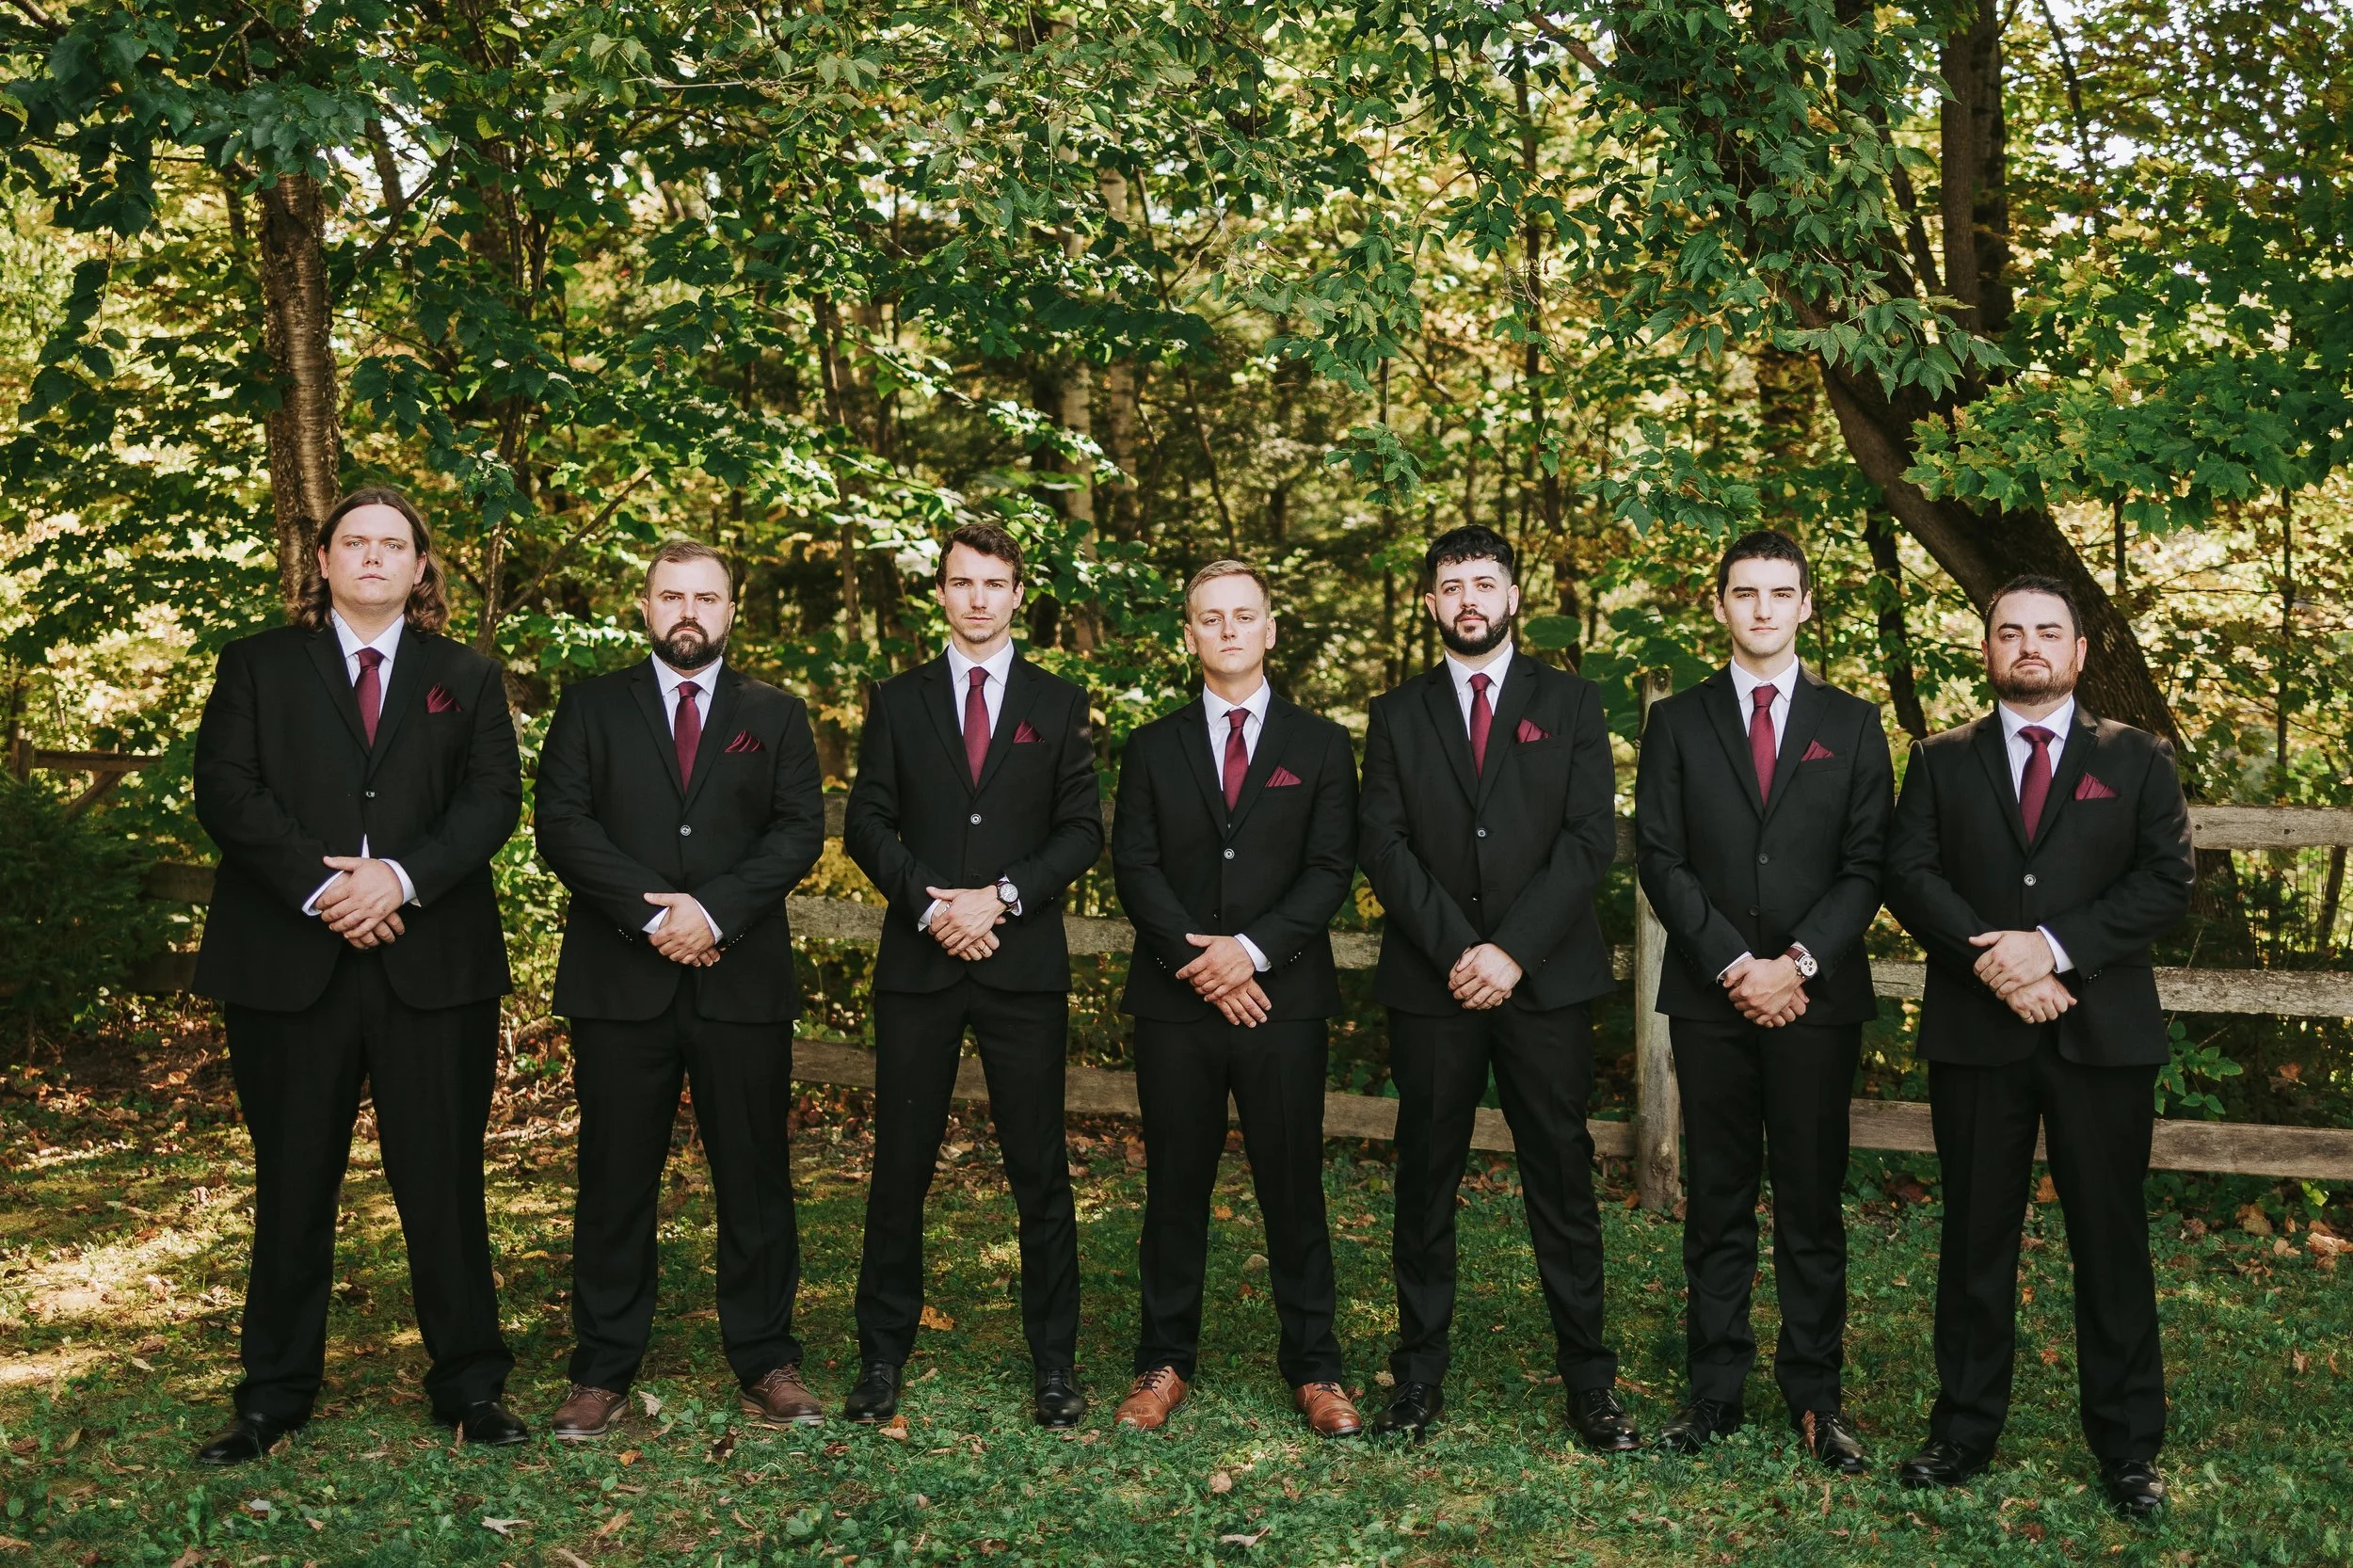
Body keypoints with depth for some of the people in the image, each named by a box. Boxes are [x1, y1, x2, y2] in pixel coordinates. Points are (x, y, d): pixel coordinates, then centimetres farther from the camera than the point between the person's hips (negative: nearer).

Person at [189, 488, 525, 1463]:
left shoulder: (467, 678, 13)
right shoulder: (256, 667, 11)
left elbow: (493, 799, 1)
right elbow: (226, 792, -1)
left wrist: (401, 875, -14)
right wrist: (318, 883, -14)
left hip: (433, 960, 0)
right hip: (289, 957, 0)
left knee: (444, 1180, 3)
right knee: (292, 1183, 8)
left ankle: (469, 1384, 14)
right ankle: (274, 1396, 19)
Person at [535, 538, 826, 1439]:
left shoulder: (776, 715, 12)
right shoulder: (590, 707, 11)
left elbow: (800, 832, 1)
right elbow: (561, 825, -1)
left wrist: (715, 911, -13)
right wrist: (652, 910, -13)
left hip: (743, 979, 1)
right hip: (618, 982, 0)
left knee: (755, 1179, 5)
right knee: (616, 1181, 5)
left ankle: (766, 1364, 15)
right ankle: (602, 1372, 15)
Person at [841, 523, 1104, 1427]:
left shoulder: (1059, 705, 9)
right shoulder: (898, 702, 11)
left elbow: (1082, 830, 3)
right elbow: (866, 825, 5)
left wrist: (1002, 896, -11)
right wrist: (930, 903, -10)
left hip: (1025, 962, 0)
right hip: (917, 963, 1)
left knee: (1040, 1171, 2)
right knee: (900, 1166, 5)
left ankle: (1054, 1363, 12)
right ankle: (883, 1358, 16)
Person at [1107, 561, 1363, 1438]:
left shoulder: (1319, 746, 8)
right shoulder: (1152, 748, 11)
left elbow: (1331, 871, 0)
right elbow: (1135, 869, 2)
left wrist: (1252, 950, -13)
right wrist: (1200, 959, -11)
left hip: (1282, 999, -1)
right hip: (1174, 1004, 1)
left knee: (1293, 1185, 3)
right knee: (1175, 1186, 7)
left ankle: (1313, 1368, 14)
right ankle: (1165, 1364, 17)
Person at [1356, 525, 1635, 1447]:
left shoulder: (1571, 705, 8)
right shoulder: (1397, 716, 11)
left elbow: (1590, 839, -2)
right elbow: (1382, 846, 1)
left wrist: (1512, 950, -12)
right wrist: (1458, 949, -11)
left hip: (1546, 981, -1)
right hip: (1430, 985, 1)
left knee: (1562, 1178, 2)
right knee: (1425, 1181, 6)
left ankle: (1589, 1380, 10)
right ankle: (1419, 1373, 15)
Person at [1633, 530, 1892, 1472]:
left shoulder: (1851, 723, 8)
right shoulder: (1677, 722, 8)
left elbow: (1866, 865, 2)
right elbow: (1662, 861, 1)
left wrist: (1798, 962, -11)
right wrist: (1733, 965, -10)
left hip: (1818, 995, 0)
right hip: (1710, 996, 0)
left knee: (1813, 1202, 4)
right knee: (1717, 1204, 6)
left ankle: (1815, 1393, 14)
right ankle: (1714, 1388, 14)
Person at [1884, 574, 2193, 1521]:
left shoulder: (2136, 760, 7)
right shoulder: (1940, 761, 10)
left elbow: (2165, 881, -3)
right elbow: (1909, 873, -1)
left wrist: (2054, 946, -15)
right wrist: (1993, 958, -15)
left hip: (2102, 1030, -1)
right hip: (1976, 1033, 1)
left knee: (2111, 1236, 4)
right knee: (1976, 1236, 7)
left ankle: (2128, 1449, 15)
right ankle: (1964, 1432, 17)